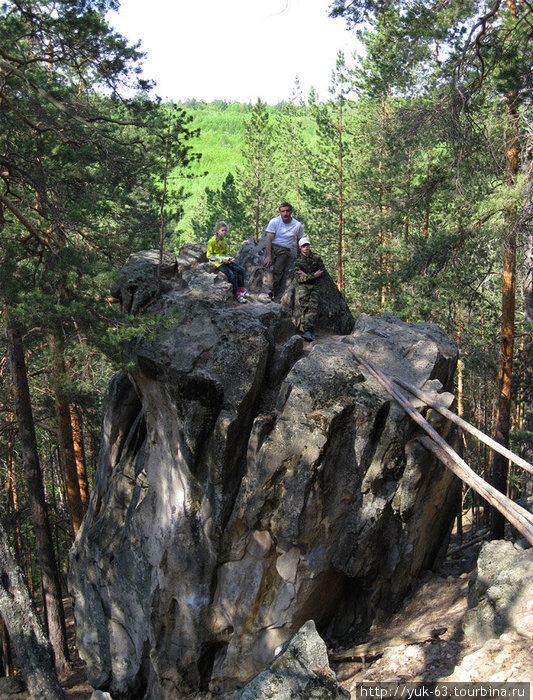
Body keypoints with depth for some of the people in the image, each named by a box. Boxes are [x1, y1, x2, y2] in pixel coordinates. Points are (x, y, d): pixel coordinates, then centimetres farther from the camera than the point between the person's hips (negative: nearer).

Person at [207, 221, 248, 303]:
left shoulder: (224, 240, 9)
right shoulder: (212, 241, -14)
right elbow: (209, 255, -14)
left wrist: (228, 258, -5)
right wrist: (221, 259, -20)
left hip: (224, 260, 8)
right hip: (216, 262, -8)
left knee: (241, 269, -7)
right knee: (230, 274, -26)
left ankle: (242, 290, -1)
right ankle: (237, 295, -21)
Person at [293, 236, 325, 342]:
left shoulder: (316, 257, 12)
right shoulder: (297, 261, 5)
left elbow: (322, 270, 7)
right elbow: (299, 279, -3)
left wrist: (306, 275, -2)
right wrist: (313, 275, -12)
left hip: (315, 286, 1)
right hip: (303, 286, -1)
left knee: (313, 306, -21)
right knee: (305, 306, -25)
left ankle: (307, 332, -34)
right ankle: (308, 332, -31)